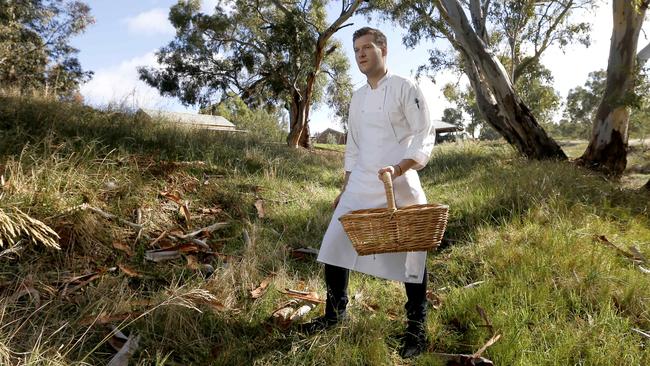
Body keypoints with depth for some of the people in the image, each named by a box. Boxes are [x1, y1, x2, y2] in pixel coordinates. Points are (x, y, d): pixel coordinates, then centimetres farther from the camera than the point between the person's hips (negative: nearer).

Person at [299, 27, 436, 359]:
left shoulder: (405, 89, -5)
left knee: (410, 256, 1)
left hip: (399, 186, -6)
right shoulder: (357, 97, 15)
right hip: (360, 185, 6)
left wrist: (398, 170, -26)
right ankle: (335, 313, 28)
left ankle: (416, 328, 21)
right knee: (334, 247, 8)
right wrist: (345, 189, 18)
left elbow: (425, 138, -10)